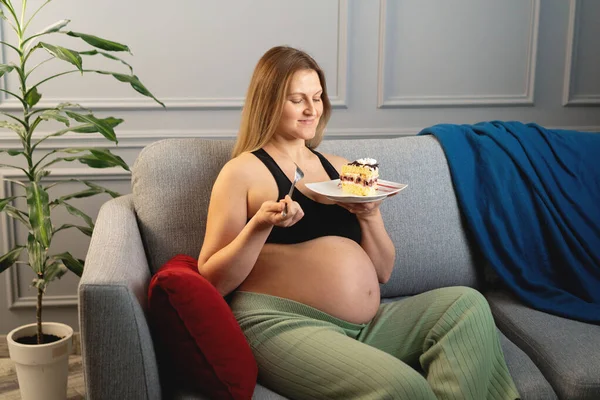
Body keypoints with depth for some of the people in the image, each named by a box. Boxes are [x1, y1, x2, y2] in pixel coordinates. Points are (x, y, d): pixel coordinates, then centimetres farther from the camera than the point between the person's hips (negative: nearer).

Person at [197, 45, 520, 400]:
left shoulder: (340, 168, 16)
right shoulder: (243, 172, 0)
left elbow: (383, 272, 15)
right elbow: (212, 281, -4)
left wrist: (370, 216, -4)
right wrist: (259, 225, -18)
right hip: (283, 328, -6)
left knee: (467, 304, -7)